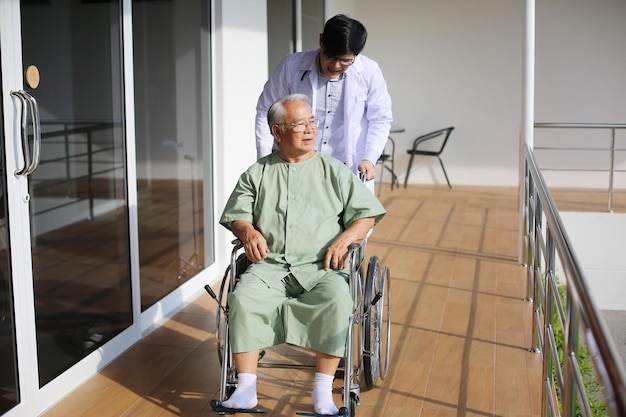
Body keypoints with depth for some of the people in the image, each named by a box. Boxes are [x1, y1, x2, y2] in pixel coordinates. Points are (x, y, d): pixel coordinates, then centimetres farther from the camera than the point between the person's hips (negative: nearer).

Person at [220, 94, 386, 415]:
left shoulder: (335, 171, 13)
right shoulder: (257, 174, 16)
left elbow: (367, 214, 10)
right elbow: (235, 215, 15)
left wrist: (344, 239, -9)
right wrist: (248, 231, -8)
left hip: (320, 267, -1)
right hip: (269, 265, 1)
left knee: (336, 301, -33)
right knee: (242, 298, -29)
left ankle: (323, 390, -22)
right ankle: (246, 388, -20)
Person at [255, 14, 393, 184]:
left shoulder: (369, 72, -7)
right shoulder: (292, 66, -6)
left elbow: (380, 119, 3)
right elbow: (266, 110, 4)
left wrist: (369, 159, -10)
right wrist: (264, 159, 0)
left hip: (350, 169, 0)